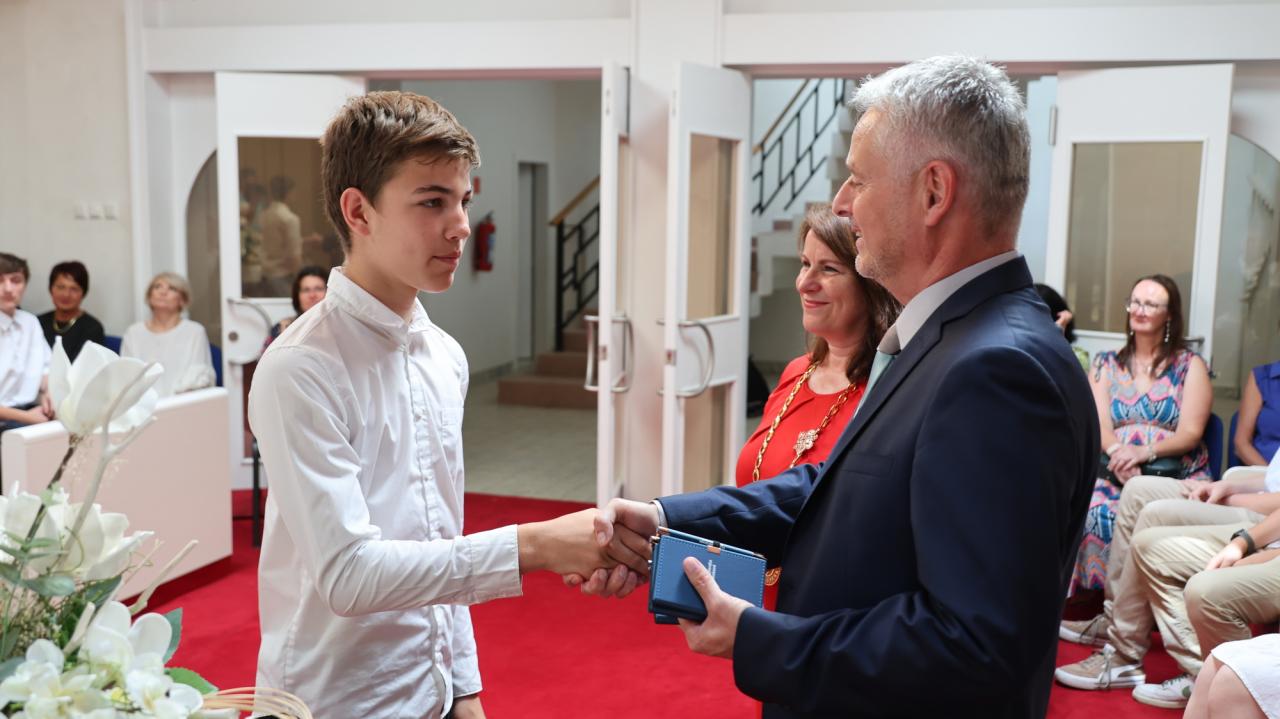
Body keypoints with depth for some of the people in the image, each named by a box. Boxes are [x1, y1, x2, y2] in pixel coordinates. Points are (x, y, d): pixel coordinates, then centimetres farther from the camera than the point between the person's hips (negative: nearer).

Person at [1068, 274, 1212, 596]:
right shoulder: (1105, 364, 18)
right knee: (1094, 511, -32)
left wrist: (1144, 452, -19)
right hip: (1114, 473, 2)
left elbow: (1190, 433, 0)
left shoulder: (1190, 365, 12)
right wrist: (1118, 453, -19)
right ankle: (1106, 595, -20)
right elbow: (1098, 425, 4)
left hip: (1176, 475, -1)